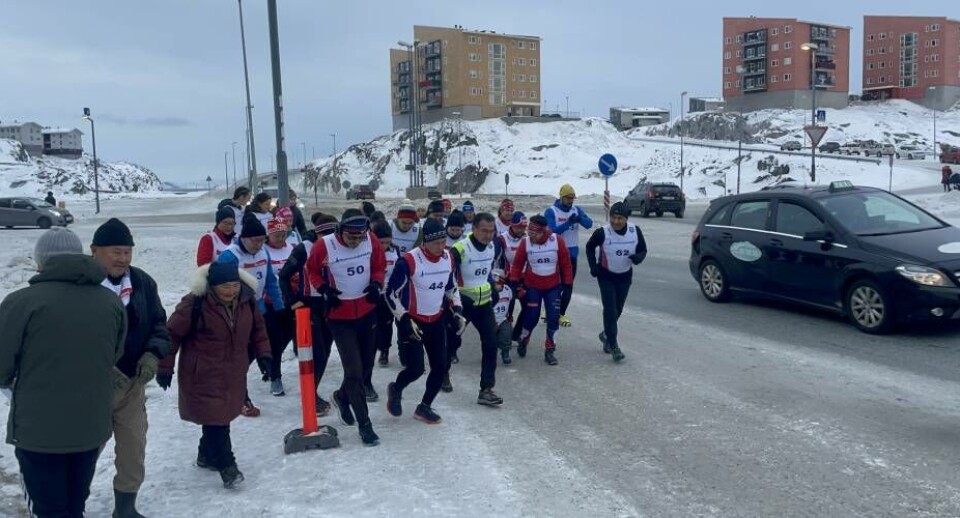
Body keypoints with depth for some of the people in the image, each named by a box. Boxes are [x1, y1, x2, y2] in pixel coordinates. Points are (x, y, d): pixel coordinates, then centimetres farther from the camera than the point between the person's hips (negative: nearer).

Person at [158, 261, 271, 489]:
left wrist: (263, 354, 4)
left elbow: (258, 328, 13)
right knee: (214, 418, -9)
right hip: (203, 376, -6)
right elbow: (172, 334, -12)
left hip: (233, 374, 6)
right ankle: (226, 465, 2)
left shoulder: (247, 300, -3)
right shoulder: (195, 303, -20)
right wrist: (164, 368, -9)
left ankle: (207, 455, 36)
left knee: (223, 416, 16)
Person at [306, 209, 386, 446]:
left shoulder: (372, 241, -10)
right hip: (340, 315, -4)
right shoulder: (323, 246, -18)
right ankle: (364, 424, 6)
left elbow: (379, 266, 7)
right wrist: (324, 290, -14)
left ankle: (343, 396, 45)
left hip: (368, 310, 4)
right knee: (354, 370, -6)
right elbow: (312, 271, 0)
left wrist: (376, 284, -12)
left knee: (366, 364, 17)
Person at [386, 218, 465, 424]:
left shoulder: (448, 258, -3)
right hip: (411, 321, -6)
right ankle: (395, 390, 23)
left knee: (441, 367, 4)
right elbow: (392, 294, -16)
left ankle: (424, 407, 25)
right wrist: (405, 320, -21)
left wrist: (457, 310, 4)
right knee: (416, 368, -11)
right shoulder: (408, 261, -22)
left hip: (436, 320, 6)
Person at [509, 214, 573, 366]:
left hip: (553, 286, 1)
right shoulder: (525, 243, -14)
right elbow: (517, 264, -3)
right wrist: (515, 282, -6)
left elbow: (566, 263, -6)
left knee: (553, 318, -1)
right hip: (532, 286, -1)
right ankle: (523, 341, 30)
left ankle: (550, 350, 14)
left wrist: (567, 284, -2)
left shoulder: (557, 241, -15)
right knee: (532, 317, 1)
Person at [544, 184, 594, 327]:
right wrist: (568, 223, -33)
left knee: (569, 285, 7)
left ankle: (562, 313, 20)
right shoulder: (551, 211, -10)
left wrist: (579, 219, -32)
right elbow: (552, 230, -21)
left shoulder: (577, 210, 2)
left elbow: (589, 224, -11)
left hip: (572, 252, 4)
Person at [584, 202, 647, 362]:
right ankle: (613, 345, -1)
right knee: (610, 310, -10)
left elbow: (643, 250, 1)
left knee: (618, 310, 15)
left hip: (625, 276, 3)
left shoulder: (635, 231, -14)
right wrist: (593, 266, -11)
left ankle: (606, 335, 40)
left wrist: (638, 257, -22)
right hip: (606, 276, -3)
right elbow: (590, 247, -2)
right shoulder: (602, 232, -21)